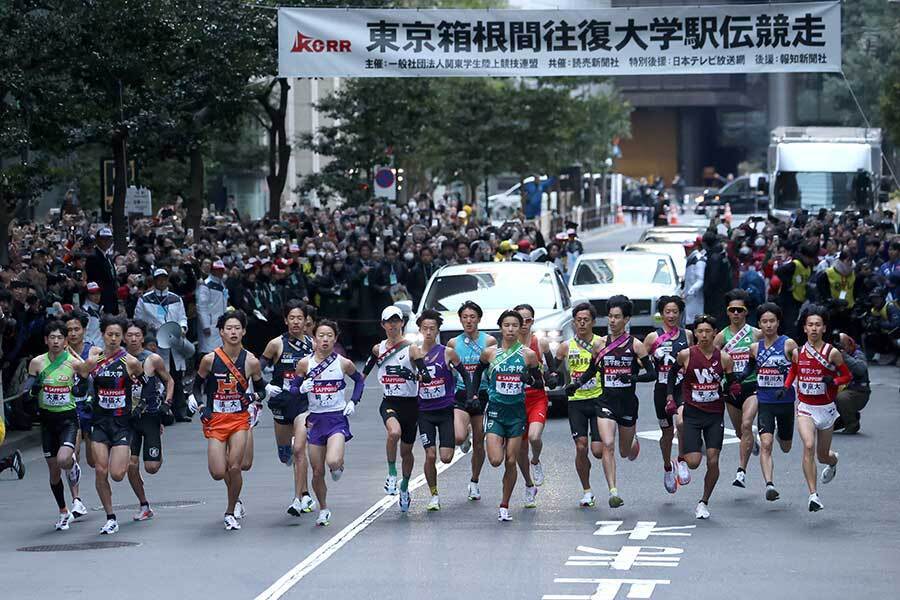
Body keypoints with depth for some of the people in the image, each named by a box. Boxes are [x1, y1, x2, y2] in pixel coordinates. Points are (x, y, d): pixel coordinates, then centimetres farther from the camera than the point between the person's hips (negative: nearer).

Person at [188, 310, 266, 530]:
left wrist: (255, 397, -8)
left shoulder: (251, 362, -5)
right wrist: (198, 405, -5)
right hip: (215, 420, 0)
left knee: (235, 467, -10)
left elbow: (260, 387, 13)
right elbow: (197, 384, 9)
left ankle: (230, 512, 10)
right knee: (218, 473, -7)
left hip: (239, 419, 0)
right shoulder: (210, 359, -7)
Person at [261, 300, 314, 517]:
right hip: (282, 401, 2)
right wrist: (265, 387, -12)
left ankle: (298, 499, -14)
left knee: (299, 449, -17)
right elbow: (258, 369, 4)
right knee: (285, 455, 13)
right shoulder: (277, 344, -3)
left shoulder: (313, 344, 0)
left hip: (305, 401, -2)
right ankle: (305, 493, 41)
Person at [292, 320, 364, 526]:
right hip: (316, 420, 2)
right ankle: (323, 509, 28)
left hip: (337, 419, -2)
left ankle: (339, 464, 12)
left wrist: (353, 402, 3)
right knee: (317, 472, 6)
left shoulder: (344, 363, -4)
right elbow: (293, 387, 5)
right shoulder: (305, 363, -2)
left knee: (333, 462, -26)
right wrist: (301, 389, -16)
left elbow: (360, 380, 14)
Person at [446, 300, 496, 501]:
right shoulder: (453, 343, 4)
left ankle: (474, 482, 24)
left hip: (482, 395, 0)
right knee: (459, 437, -21)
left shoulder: (489, 341, -2)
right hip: (460, 395, 0)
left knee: (479, 443, 7)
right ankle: (466, 435, 17)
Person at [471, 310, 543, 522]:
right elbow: (478, 371, 19)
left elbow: (540, 383, 6)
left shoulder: (528, 355, -1)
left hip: (517, 411, 0)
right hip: (495, 410, 0)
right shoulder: (489, 353, -1)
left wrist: (530, 380, -15)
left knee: (511, 462, 0)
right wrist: (473, 393, 11)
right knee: (495, 460, -13)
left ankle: (504, 506, 14)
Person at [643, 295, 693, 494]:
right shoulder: (653, 337, -1)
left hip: (683, 388, 0)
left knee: (681, 422, -26)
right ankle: (667, 467, 36)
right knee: (667, 432, 11)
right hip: (662, 389, 0)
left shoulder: (687, 335, 5)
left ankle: (682, 461, -7)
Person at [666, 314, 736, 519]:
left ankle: (704, 502, 12)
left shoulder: (724, 358, -3)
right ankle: (683, 457, 27)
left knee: (713, 461, -6)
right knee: (694, 462, -11)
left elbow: (732, 384, 9)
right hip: (692, 413, -1)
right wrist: (670, 395, 5)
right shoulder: (686, 355, -6)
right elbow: (673, 372, 13)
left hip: (715, 415, 1)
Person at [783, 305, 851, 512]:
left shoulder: (832, 353, -9)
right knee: (808, 447, -22)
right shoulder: (798, 352, -1)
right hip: (805, 408, 1)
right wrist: (786, 386, 1)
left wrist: (833, 381, -19)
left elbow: (847, 376, 1)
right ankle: (813, 495, -23)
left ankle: (833, 461, 53)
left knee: (822, 455, 13)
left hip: (826, 408, -1)